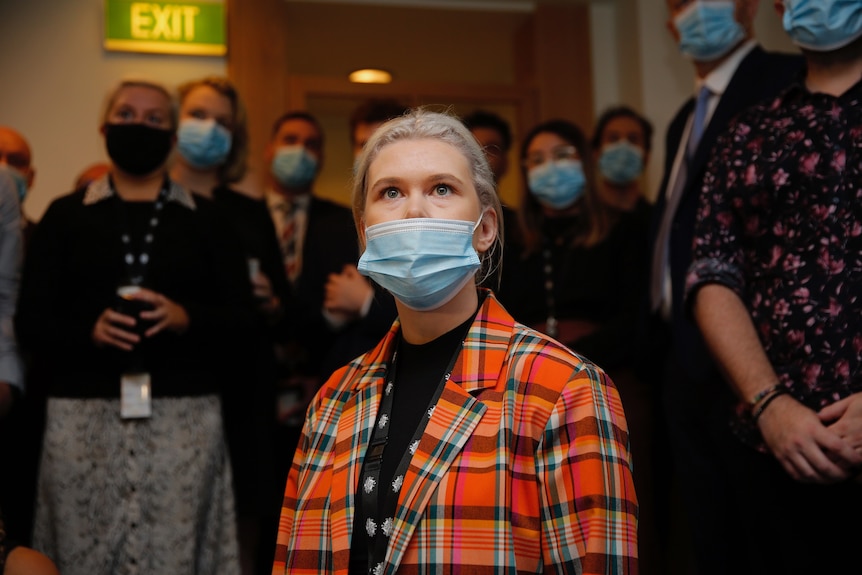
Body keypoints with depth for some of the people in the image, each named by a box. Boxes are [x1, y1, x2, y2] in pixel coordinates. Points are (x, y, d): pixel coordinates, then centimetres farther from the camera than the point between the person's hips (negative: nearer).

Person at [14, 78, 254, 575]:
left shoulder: (206, 219, 11)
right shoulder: (66, 215, 10)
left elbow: (241, 318, 5)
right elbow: (30, 321, 5)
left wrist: (186, 317, -14)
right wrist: (89, 330, -14)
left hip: (184, 418, 0)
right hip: (84, 419, 1)